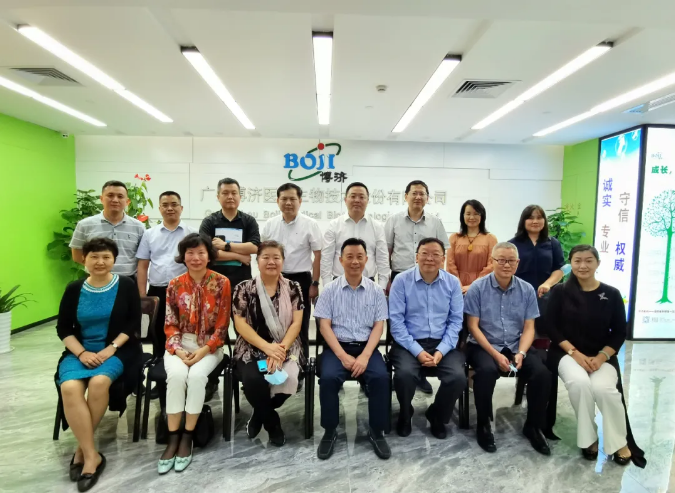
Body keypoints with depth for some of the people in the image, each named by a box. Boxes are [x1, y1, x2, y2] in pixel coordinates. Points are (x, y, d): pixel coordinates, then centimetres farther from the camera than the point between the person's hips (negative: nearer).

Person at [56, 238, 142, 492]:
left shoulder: (126, 286, -2)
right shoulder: (74, 289, 5)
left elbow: (133, 324, -4)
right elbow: (63, 328, 5)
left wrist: (111, 348, -15)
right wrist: (81, 352, -11)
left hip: (117, 350, -2)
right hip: (80, 350, 2)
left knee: (99, 382, -31)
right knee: (69, 388, -27)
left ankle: (81, 448, -8)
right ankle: (92, 456, -16)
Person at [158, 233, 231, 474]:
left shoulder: (221, 283, -6)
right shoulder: (175, 285, 1)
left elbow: (222, 324, -7)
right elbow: (170, 324, 3)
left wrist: (204, 351, -16)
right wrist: (178, 350, -13)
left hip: (209, 346, -2)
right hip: (180, 345, 2)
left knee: (197, 375, -29)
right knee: (176, 375, -28)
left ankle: (187, 438, -12)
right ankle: (173, 438, -15)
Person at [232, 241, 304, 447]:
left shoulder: (293, 288, 4)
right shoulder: (244, 289, 1)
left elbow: (296, 323, -2)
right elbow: (240, 324, -6)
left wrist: (280, 349, -18)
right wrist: (267, 347, -18)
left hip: (285, 349, 1)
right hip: (252, 349, 0)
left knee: (286, 379, -28)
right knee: (253, 380, -30)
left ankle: (259, 417, 7)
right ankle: (273, 424, 2)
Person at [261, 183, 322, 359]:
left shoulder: (310, 224, -5)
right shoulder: (269, 224, 4)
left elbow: (318, 255, -6)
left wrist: (315, 283, -9)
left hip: (300, 280, -3)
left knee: (300, 327, 8)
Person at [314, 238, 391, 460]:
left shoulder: (376, 291, 5)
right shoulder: (330, 289, 2)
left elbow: (378, 326, 1)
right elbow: (324, 325, -3)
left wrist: (365, 356, -14)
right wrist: (343, 355, -14)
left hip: (366, 347, 1)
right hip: (337, 347, -1)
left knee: (381, 377, -26)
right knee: (328, 378, -28)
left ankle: (376, 431, -4)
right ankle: (330, 431, -5)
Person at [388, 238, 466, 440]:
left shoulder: (453, 283, 3)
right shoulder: (402, 281, -5)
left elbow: (455, 321, 2)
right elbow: (396, 320, -8)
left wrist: (441, 351, -12)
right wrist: (417, 351, -16)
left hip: (443, 344, 2)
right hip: (409, 344, -2)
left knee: (458, 377, -23)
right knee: (405, 374, -30)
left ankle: (437, 416, 11)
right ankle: (405, 415, 6)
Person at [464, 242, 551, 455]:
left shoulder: (527, 290, 4)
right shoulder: (478, 288, -6)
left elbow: (529, 328, 4)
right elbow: (473, 327, -8)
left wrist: (521, 353, -14)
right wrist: (495, 354, -17)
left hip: (517, 346, 3)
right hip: (484, 345, -3)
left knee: (542, 373, -22)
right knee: (487, 370, -33)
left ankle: (533, 426, 4)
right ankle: (483, 425, -8)